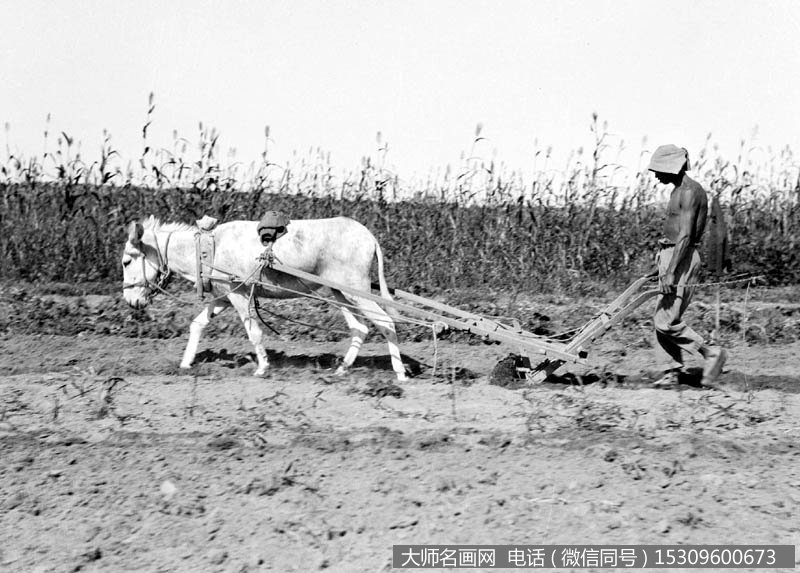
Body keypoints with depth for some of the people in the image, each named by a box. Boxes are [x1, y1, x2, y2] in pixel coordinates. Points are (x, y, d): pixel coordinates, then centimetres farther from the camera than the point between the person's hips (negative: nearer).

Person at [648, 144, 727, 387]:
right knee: (662, 319, 8)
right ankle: (672, 372, 11)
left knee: (666, 322, -11)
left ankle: (712, 353, -3)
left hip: (683, 258, -10)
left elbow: (685, 235, -23)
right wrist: (666, 268, 24)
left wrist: (671, 272, -26)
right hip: (672, 255, 10)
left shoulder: (689, 192, -15)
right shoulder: (679, 190, 16)